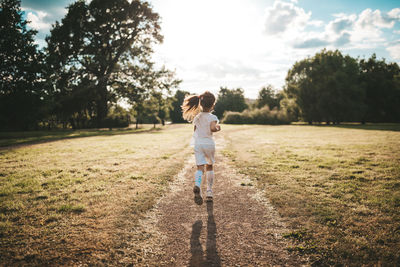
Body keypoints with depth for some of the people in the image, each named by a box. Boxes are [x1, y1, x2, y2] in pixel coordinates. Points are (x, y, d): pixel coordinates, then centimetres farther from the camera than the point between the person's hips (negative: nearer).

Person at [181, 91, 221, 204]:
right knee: (209, 166, 17)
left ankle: (197, 186, -34)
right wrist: (218, 127, -5)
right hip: (209, 144, -2)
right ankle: (209, 191, 24)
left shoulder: (196, 117, 8)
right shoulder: (212, 117, -8)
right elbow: (212, 128, -25)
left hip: (197, 144, 2)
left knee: (200, 167, -4)